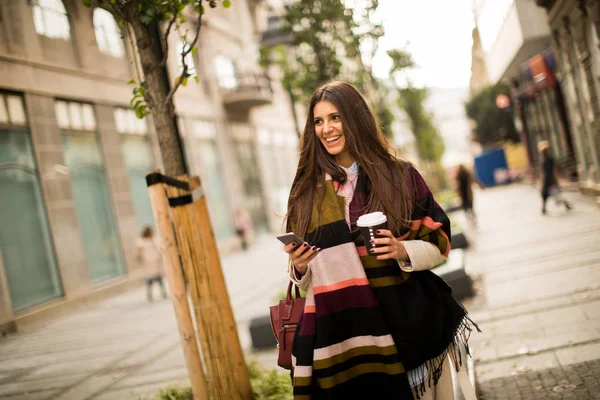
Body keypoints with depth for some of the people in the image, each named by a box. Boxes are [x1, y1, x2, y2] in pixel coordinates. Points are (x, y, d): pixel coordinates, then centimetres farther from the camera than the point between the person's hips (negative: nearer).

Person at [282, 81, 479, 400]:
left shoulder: (400, 176, 0)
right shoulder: (307, 191, 5)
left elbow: (439, 241, 3)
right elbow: (302, 277, 10)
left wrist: (404, 251, -15)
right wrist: (299, 267, -12)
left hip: (404, 321, -1)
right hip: (338, 331, 1)